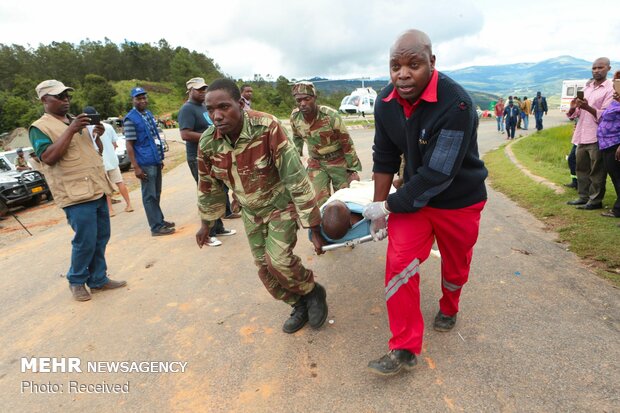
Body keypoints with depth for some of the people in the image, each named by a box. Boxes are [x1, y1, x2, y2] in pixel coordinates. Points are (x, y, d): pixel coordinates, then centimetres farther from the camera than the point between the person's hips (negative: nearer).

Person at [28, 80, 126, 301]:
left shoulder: (76, 121, 20)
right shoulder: (39, 128, -2)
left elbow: (96, 152, 23)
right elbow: (48, 157, -17)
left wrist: (98, 135, 3)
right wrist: (71, 130, -19)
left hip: (98, 189, 7)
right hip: (76, 194, -7)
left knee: (101, 238, 10)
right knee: (85, 241, -4)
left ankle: (98, 279, 22)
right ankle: (76, 281, 17)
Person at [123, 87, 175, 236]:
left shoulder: (148, 114, 12)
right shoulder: (130, 119, -10)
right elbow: (129, 145, -13)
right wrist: (136, 167, -18)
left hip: (155, 161, 8)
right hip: (145, 163, -8)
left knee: (156, 194, 16)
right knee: (149, 196, -1)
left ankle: (160, 220, 27)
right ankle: (156, 227, 4)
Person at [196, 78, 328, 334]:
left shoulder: (268, 128, -30)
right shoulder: (208, 143, -14)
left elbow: (296, 179, -27)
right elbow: (208, 187, 4)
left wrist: (314, 228, -23)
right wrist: (206, 224, 15)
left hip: (281, 204, -5)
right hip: (251, 212, 5)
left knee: (278, 260, -19)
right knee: (264, 267, 8)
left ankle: (313, 292, 13)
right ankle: (300, 306, 33)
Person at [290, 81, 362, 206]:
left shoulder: (331, 116, -24)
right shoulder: (295, 116, -10)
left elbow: (347, 143, -15)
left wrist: (353, 169, -12)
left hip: (338, 161, -3)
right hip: (315, 163, 3)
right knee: (319, 201, 0)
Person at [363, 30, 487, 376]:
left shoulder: (456, 104, -29)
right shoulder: (386, 103, -10)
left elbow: (437, 175, -30)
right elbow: (385, 158, -1)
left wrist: (388, 205, -21)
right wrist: (378, 209, -1)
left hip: (459, 201, -3)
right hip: (413, 196, 4)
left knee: (455, 266, 17)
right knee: (399, 263, -9)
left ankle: (449, 308, 51)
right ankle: (405, 349, 5)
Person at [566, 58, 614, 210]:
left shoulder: (610, 89, -5)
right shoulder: (586, 87, 14)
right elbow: (575, 114, 13)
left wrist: (587, 107, -28)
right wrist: (573, 107, -10)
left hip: (597, 137, -7)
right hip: (582, 136, 7)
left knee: (596, 171, 0)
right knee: (581, 168, 13)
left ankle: (595, 200, 7)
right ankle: (583, 196, 23)